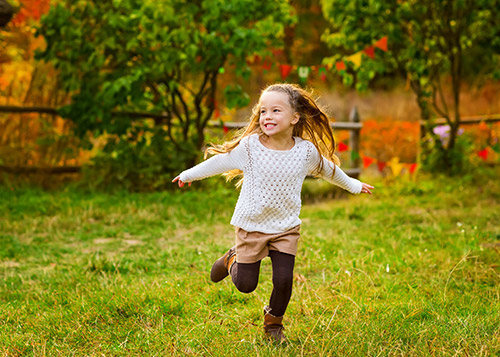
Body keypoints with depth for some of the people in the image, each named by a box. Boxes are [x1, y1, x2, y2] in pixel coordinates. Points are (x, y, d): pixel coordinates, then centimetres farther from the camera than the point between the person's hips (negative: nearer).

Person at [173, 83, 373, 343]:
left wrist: (353, 185, 26)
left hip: (286, 228, 1)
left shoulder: (306, 151, -9)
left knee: (283, 281, -7)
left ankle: (273, 322, 23)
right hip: (251, 226, -1)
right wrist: (189, 174, 10)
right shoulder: (249, 146, -14)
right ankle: (232, 260, 39)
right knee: (245, 285, 4)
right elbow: (219, 162, 1)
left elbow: (328, 170, 12)